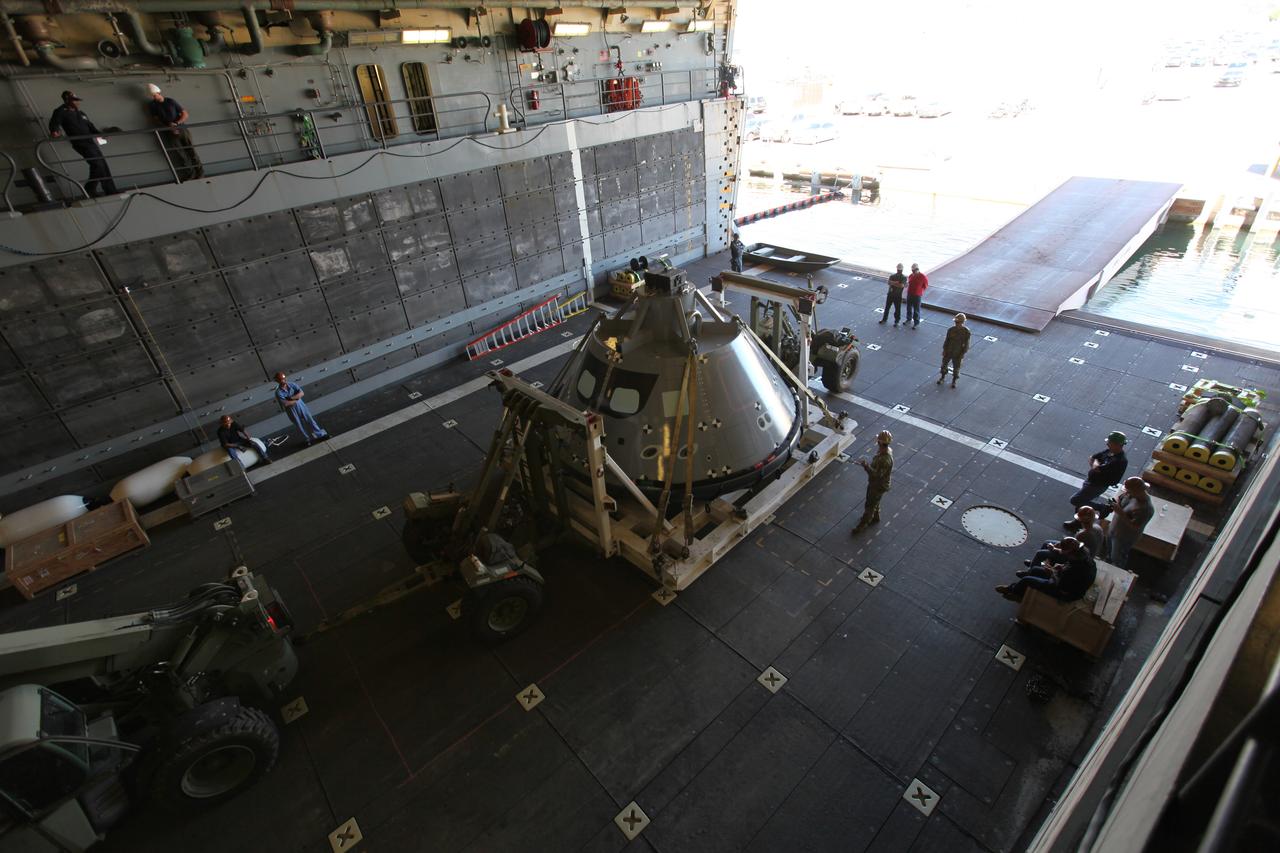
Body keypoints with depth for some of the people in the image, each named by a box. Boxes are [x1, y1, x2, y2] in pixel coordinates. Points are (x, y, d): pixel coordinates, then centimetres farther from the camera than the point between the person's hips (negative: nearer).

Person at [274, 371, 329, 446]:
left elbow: (301, 393, -16)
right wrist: (296, 399, -17)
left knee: (310, 420, 12)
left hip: (300, 406, 2)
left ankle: (320, 435, 24)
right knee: (300, 426, 14)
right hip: (291, 410, -2)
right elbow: (286, 404, -26)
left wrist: (291, 398, -26)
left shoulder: (292, 384, -11)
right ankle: (308, 439, 32)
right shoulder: (278, 392, -20)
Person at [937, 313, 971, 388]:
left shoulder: (966, 331, -17)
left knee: (956, 367, 12)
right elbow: (946, 340, 0)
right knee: (944, 364, 17)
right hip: (948, 351, 2)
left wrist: (962, 353, -11)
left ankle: (954, 381, 31)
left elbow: (966, 343, -10)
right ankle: (942, 377, 39)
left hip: (958, 353, -2)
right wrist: (944, 350, 1)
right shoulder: (951, 330, -11)